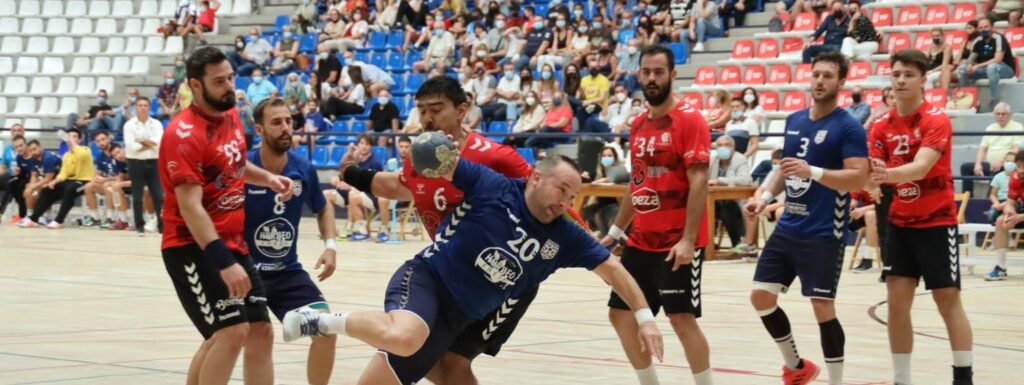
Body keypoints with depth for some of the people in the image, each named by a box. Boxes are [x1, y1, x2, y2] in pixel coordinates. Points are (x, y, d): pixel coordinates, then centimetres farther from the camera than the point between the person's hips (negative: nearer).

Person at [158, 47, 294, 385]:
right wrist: (223, 262, -33)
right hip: (193, 248, -9)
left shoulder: (230, 116, 7)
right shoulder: (184, 134, -20)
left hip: (233, 243, 9)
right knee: (232, 331, -20)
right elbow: (190, 207, -26)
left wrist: (267, 178, 9)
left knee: (261, 331, 11)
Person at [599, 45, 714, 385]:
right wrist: (615, 232, 19)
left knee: (681, 317, -9)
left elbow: (698, 182, -17)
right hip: (641, 240, 8)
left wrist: (688, 240, -23)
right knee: (620, 313, 9)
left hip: (677, 242, -8)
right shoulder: (638, 124, 12)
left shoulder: (689, 120, -11)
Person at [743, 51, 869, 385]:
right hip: (787, 228, 7)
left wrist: (812, 172, -30)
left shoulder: (849, 127, -11)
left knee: (822, 308, -8)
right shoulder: (794, 121, 11)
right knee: (761, 296, 7)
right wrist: (765, 196, 9)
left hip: (824, 234, -7)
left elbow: (858, 178, -20)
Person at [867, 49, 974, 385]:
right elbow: (876, 173, -2)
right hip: (900, 223, 5)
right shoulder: (882, 127, 2)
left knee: (948, 300, -2)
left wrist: (889, 174, -46)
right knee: (897, 302, -1)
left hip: (937, 221, -5)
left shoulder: (937, 121, -13)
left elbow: (921, 167, -28)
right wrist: (873, 181, -26)